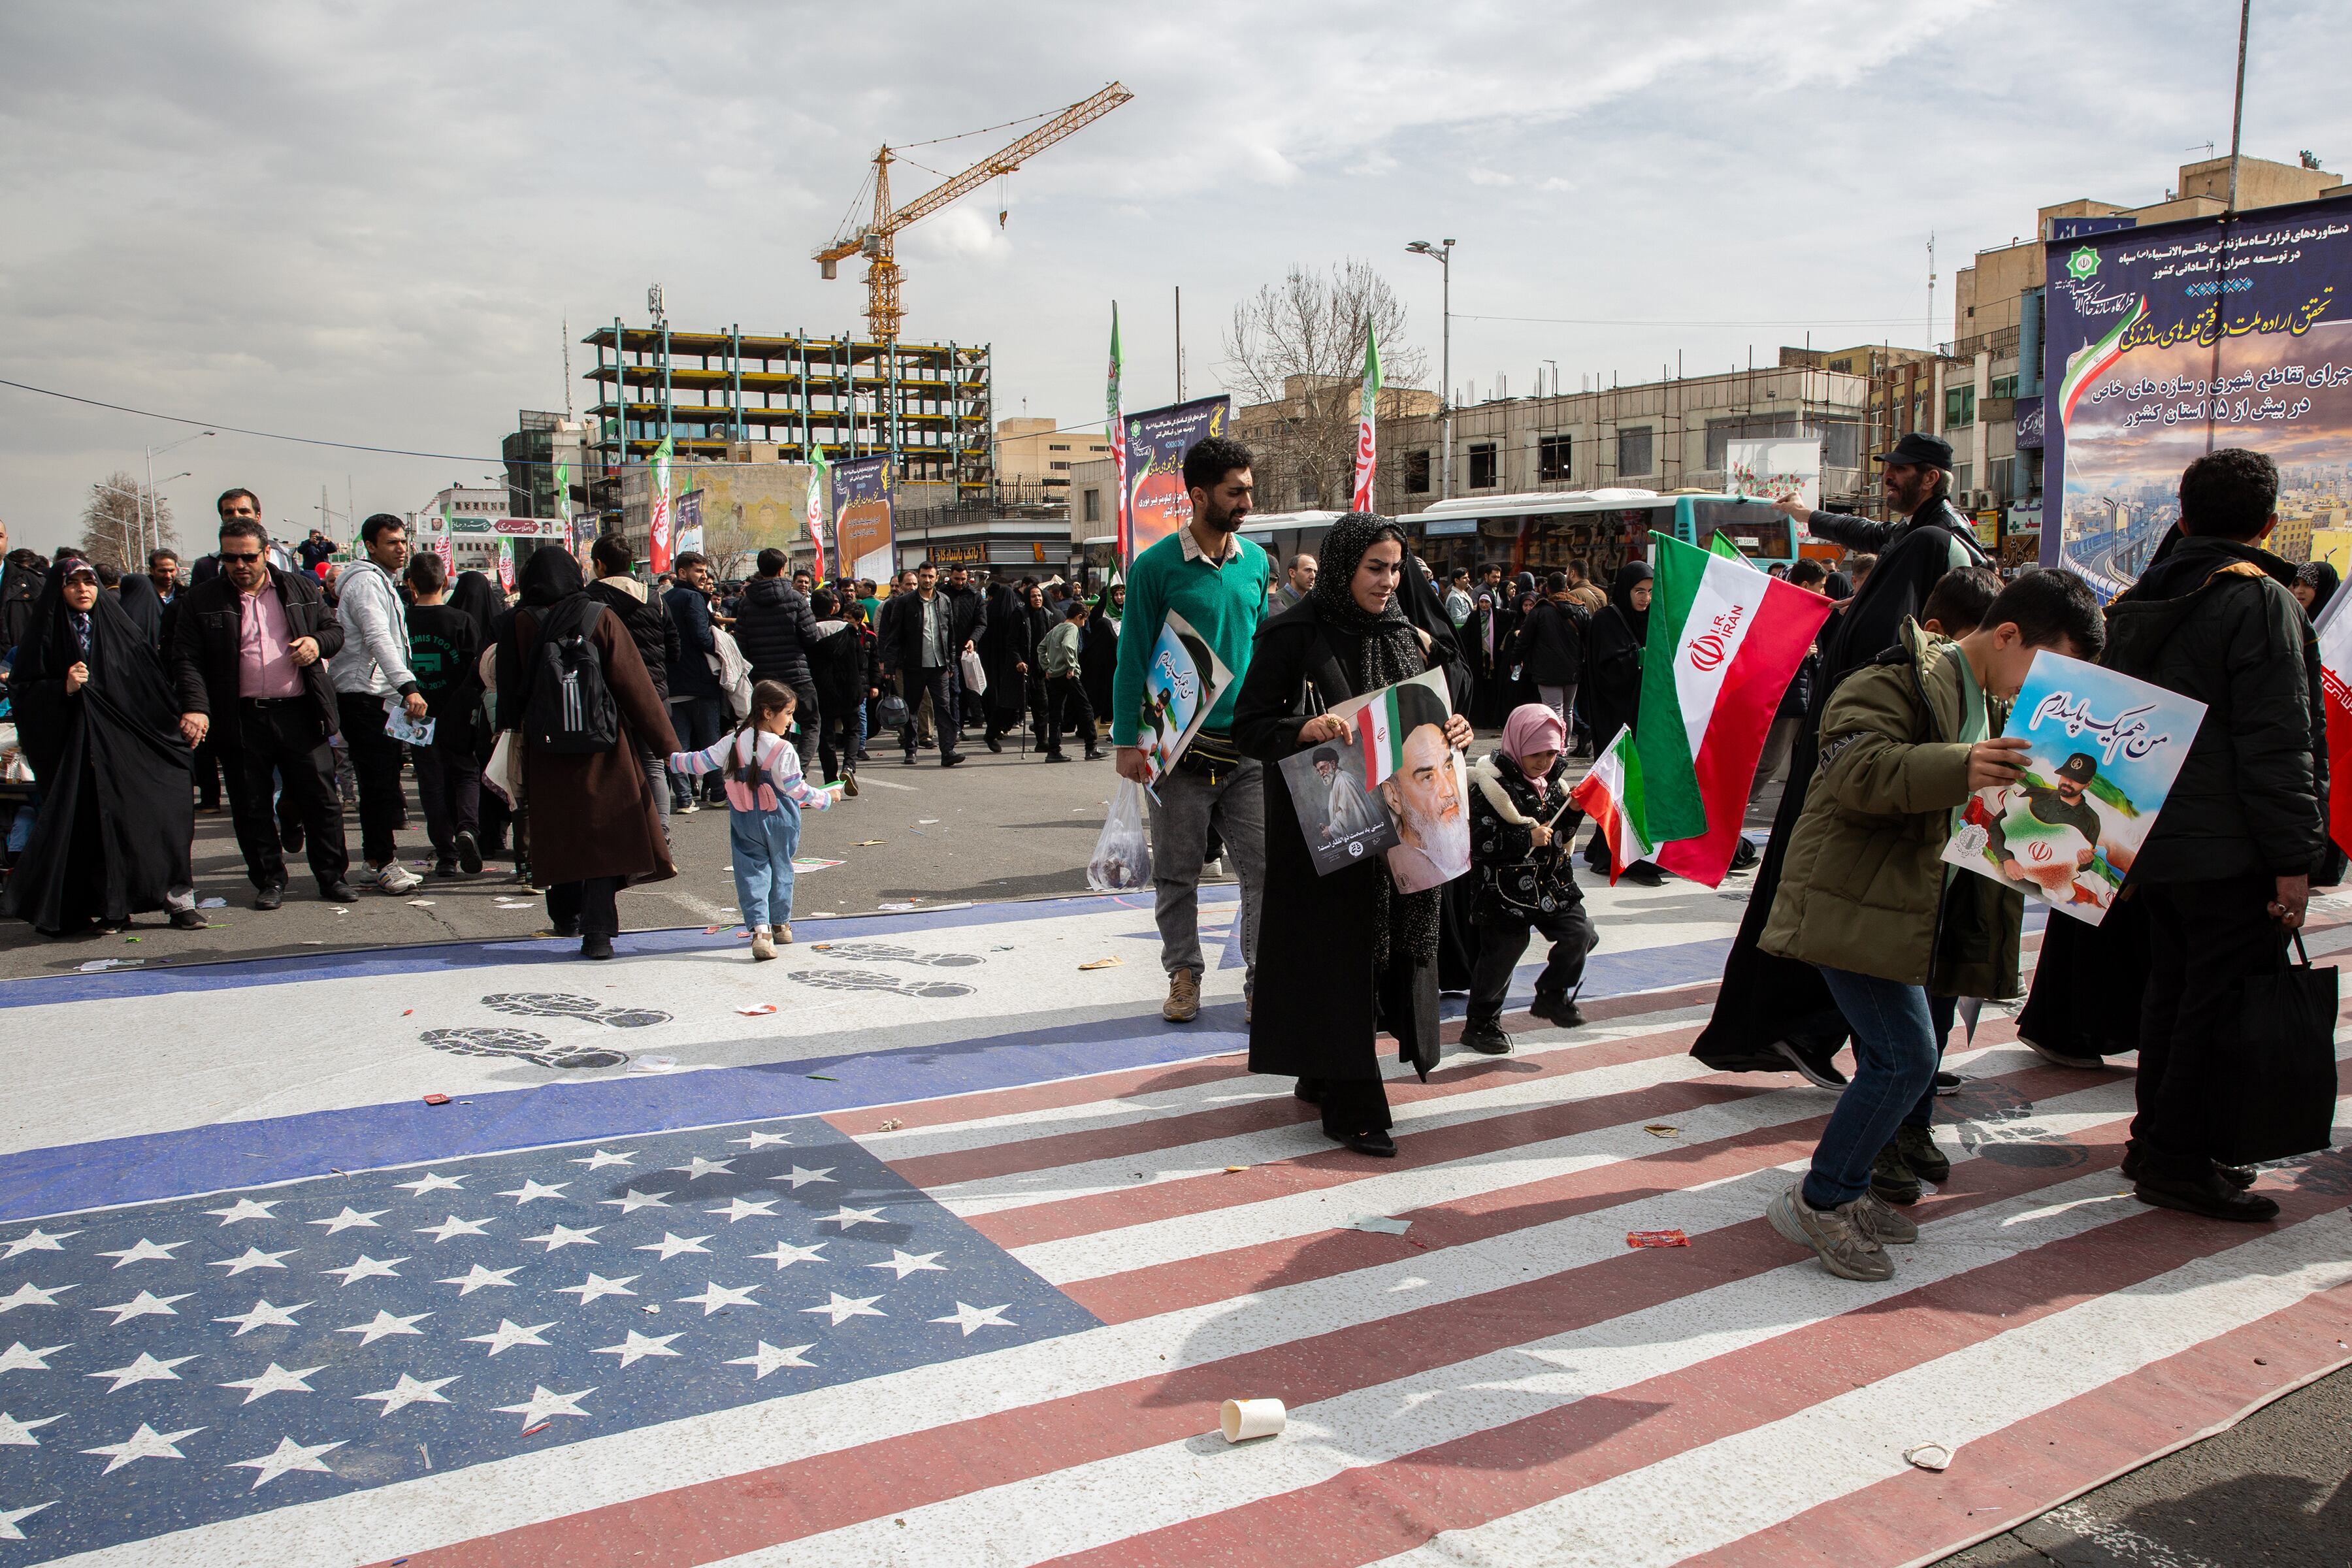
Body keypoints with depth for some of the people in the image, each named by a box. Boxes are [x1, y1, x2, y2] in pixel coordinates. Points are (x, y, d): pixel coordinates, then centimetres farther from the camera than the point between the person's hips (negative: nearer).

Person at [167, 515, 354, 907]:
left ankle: (332, 876, 15)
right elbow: (187, 660, -3)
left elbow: (334, 628, 17)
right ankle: (269, 880, 18)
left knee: (321, 798, 3)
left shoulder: (300, 588, 9)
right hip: (240, 720, 0)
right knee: (251, 807, 6)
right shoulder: (201, 600, 3)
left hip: (299, 713, 1)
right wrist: (196, 708, -18)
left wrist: (317, 642, -7)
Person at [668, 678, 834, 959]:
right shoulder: (783, 751, -16)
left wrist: (673, 759, 22)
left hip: (745, 824, 2)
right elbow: (797, 789, -15)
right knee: (780, 869, 16)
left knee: (752, 872, 3)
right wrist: (825, 798, 0)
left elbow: (701, 762, 3)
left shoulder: (733, 743, -4)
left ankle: (760, 928, -14)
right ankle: (780, 925, 27)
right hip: (779, 822, -2)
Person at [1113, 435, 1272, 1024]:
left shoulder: (1256, 561, 8)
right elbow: (1133, 657, -4)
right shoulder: (1156, 567, -6)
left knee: (1266, 868, 0)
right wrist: (1128, 740, -9)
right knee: (1177, 872, 7)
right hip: (1179, 748, -3)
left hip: (1248, 747, 3)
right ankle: (1184, 974, 22)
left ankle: (1263, 980, 11)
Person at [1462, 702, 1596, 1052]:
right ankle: (1480, 1023, 20)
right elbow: (1478, 843, -21)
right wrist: (1527, 839, -25)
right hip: (1507, 888, -6)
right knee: (1501, 954, 2)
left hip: (1553, 882, 6)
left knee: (1579, 934, -3)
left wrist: (1574, 811, -2)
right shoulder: (1490, 786, -15)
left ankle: (1552, 996, 21)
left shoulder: (1552, 782, 8)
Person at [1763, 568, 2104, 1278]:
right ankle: (1818, 1202, 0)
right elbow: (1853, 767, -29)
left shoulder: (1995, 706, 16)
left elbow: (2000, 805, 28)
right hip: (1858, 904, -10)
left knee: (1900, 1054, 12)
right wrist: (1958, 769, -42)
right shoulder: (1901, 679, -13)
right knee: (1905, 1057, -13)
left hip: (1930, 910, 10)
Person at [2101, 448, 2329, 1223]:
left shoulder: (2134, 602, 12)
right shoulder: (2260, 600, -12)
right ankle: (2178, 1159, 2)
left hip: (2151, 838, 8)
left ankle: (2156, 1137, 25)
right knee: (2227, 998, -1)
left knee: (2173, 985, 17)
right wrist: (2293, 857, -15)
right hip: (2231, 851, -8)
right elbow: (2277, 741, -17)